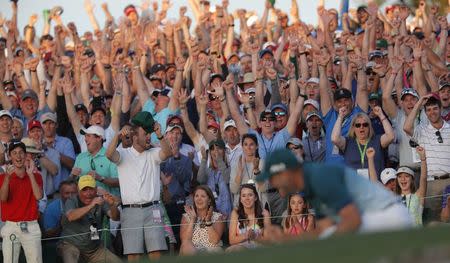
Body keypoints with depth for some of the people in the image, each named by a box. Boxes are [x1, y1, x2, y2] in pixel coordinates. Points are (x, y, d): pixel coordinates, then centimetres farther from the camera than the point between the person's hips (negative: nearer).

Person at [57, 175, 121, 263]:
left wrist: (112, 205, -38)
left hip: (94, 247, 4)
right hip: (72, 245, -4)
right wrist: (91, 206, -45)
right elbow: (70, 217, -33)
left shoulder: (100, 200, -2)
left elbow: (115, 217, -15)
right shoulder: (71, 202, -10)